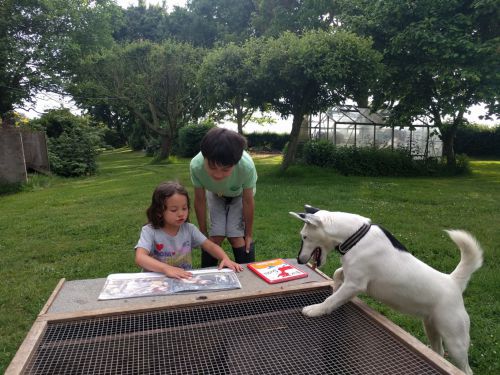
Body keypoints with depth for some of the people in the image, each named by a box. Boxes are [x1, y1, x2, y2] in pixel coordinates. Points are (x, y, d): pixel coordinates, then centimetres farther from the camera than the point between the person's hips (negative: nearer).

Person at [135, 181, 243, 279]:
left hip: (186, 279, 2)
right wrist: (166, 269, -39)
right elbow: (140, 258, -23)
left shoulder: (189, 229, 0)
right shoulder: (150, 231, -10)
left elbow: (211, 246, 1)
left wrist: (225, 258, -19)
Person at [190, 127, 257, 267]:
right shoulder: (196, 165, -39)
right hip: (215, 195, 1)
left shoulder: (247, 165, -43)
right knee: (215, 237, -5)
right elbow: (200, 201, -19)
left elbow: (248, 202, -24)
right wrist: (203, 233, -7)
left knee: (236, 237, -9)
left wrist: (248, 234, -10)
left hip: (240, 196, -1)